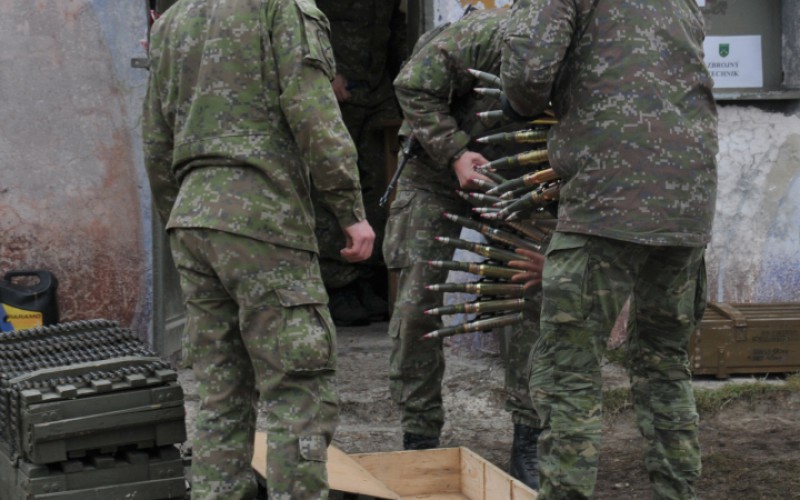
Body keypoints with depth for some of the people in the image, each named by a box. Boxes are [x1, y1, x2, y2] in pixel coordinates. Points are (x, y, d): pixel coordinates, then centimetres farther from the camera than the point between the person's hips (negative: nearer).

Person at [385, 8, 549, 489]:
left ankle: (529, 444, 2)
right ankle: (420, 438, 9)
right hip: (437, 173, -3)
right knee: (418, 306, -3)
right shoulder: (491, 35, -32)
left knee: (535, 303, -7)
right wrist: (455, 153, -28)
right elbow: (415, 87, -22)